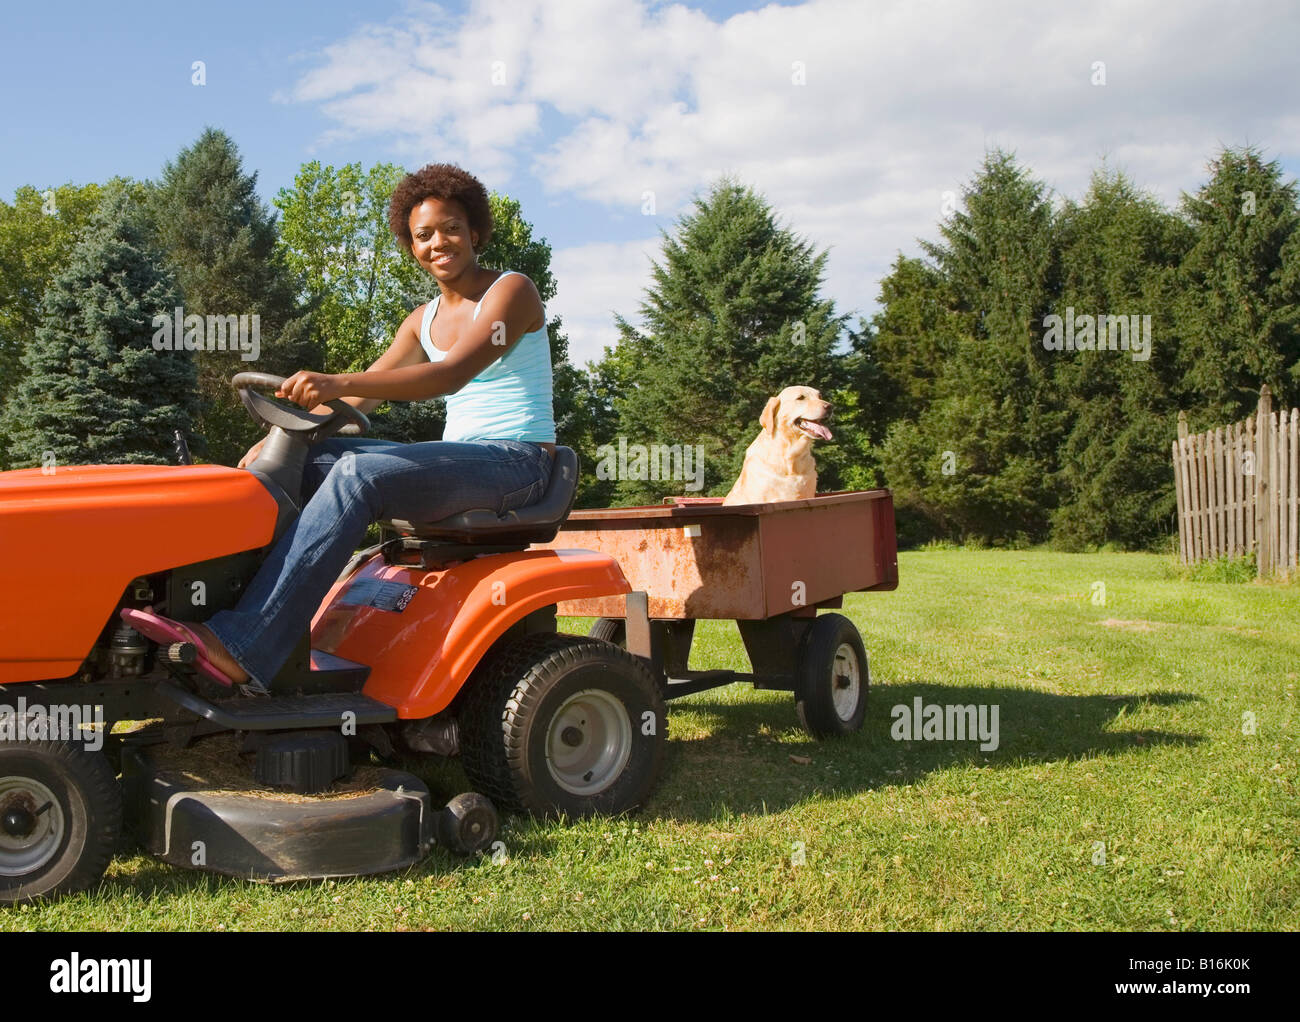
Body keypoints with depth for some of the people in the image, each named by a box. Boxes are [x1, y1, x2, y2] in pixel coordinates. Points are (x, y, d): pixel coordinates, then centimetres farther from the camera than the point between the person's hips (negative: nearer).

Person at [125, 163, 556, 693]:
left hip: (518, 463, -7)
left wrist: (336, 383, -32)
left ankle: (241, 649, -39)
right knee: (314, 459, -14)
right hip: (457, 461, 7)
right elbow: (363, 395, 12)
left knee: (357, 474, -30)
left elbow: (452, 373, -22)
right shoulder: (423, 320, 18)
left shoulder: (512, 291, -5)